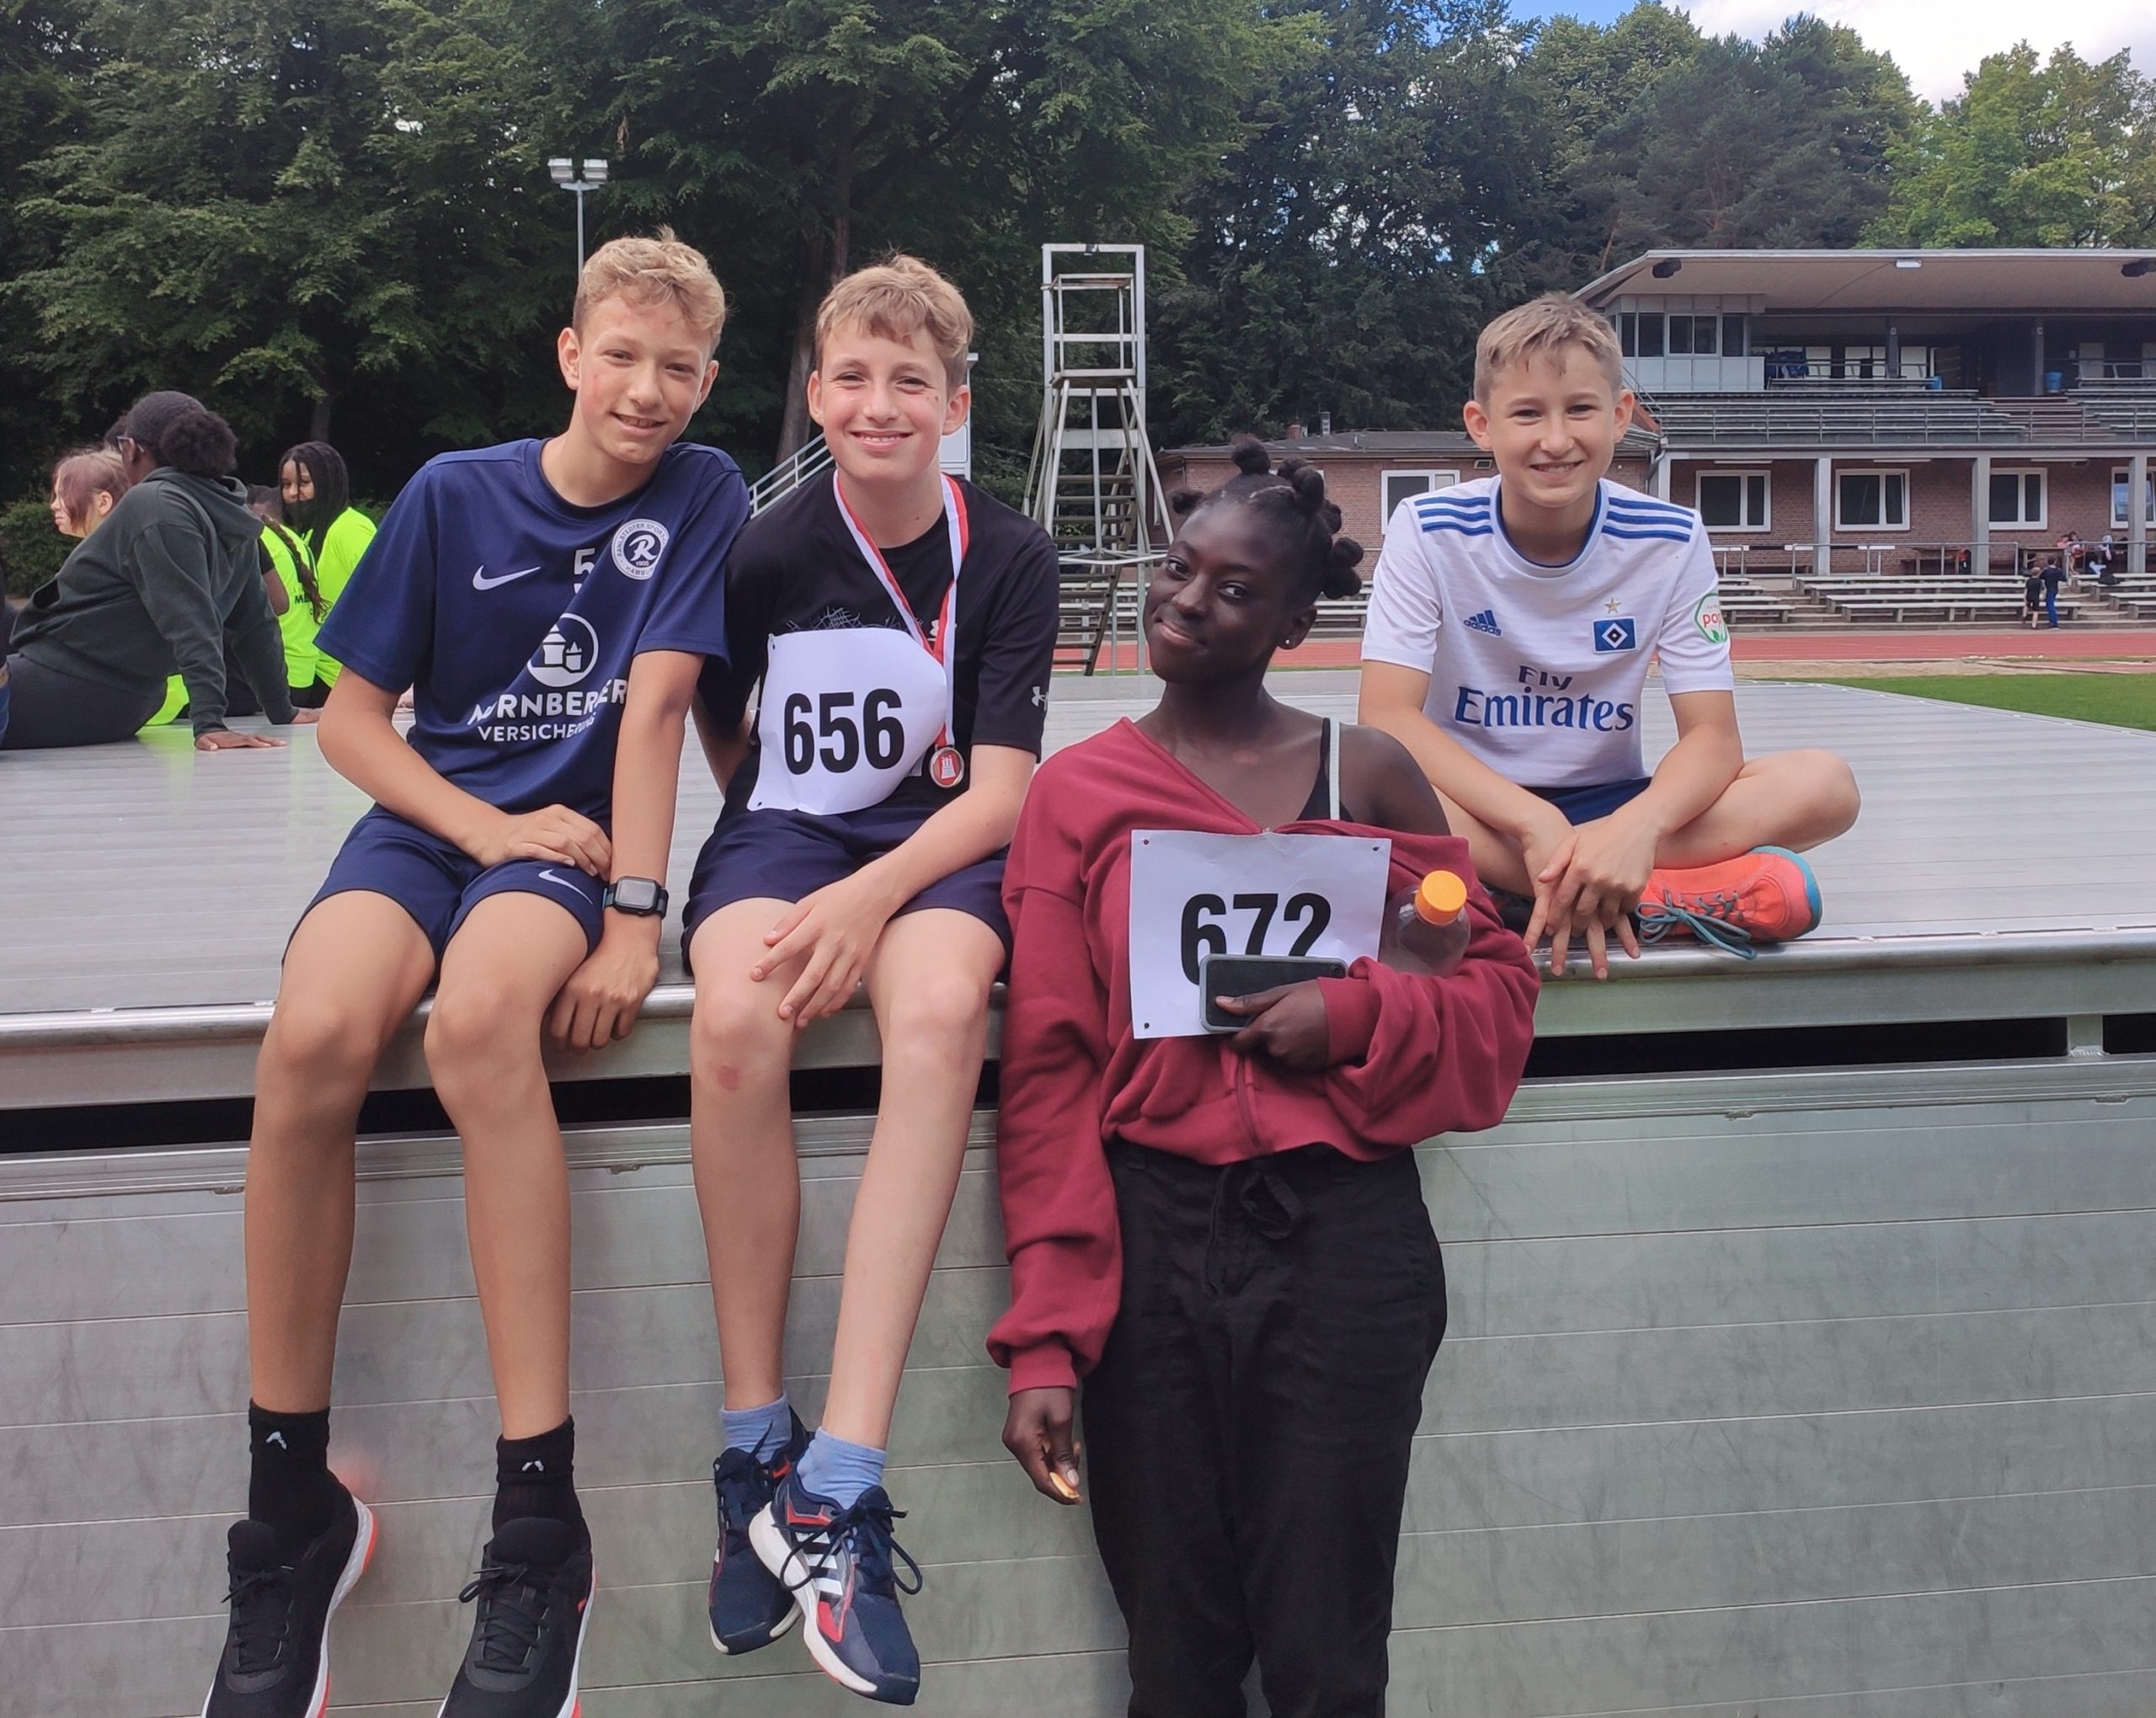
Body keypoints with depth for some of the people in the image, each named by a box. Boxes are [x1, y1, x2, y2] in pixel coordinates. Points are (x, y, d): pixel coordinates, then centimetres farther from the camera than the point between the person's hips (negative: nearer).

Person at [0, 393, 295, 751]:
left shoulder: (154, 506, -15)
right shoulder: (230, 521, 10)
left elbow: (193, 626, -24)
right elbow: (256, 624, 15)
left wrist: (209, 722, -29)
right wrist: (282, 713, 20)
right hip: (129, 704, 9)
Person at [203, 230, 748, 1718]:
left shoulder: (702, 495, 3)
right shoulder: (456, 495, 5)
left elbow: (655, 699, -8)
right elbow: (350, 716, 6)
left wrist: (636, 910, -17)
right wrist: (485, 827, -9)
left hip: (574, 830, -2)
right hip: (432, 812, 2)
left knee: (479, 1021, -37)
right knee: (314, 1038, -32)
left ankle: (542, 1523, -33)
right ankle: (292, 1509, -17)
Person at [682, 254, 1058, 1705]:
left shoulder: (1009, 557, 0)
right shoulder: (769, 551, 1)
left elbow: (1001, 787, -7)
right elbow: (721, 734, 17)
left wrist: (874, 893, -23)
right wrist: (784, 849, 4)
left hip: (939, 841, 0)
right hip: (790, 825, 1)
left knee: (942, 1005, -37)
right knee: (737, 1016, -35)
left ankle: (839, 1479, -38)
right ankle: (754, 1444, -21)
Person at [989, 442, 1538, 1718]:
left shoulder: (1367, 772, 6)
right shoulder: (1078, 790, 4)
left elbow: (1499, 986, 8)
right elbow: (1047, 1072, -1)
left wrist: (1358, 1013, -13)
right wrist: (1044, 1339, -6)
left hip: (1345, 1241, 0)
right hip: (1149, 1241, 1)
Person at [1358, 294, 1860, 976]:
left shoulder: (1670, 540, -5)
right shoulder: (1428, 530, -10)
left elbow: (1712, 735, -11)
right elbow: (1387, 717, -20)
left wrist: (1636, 827, -34)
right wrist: (1532, 821, -34)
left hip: (1607, 805, 2)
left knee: (1824, 784, -20)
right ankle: (1649, 900, -26)